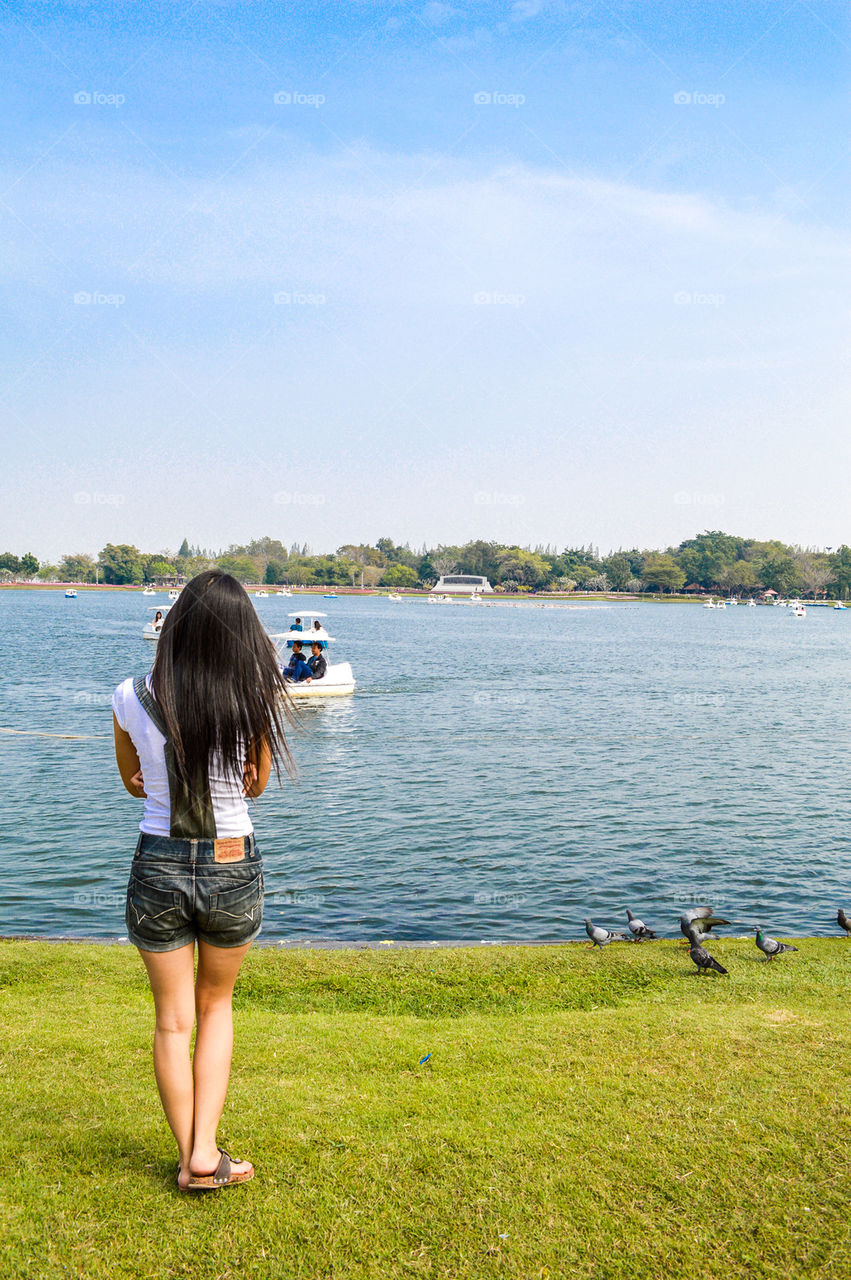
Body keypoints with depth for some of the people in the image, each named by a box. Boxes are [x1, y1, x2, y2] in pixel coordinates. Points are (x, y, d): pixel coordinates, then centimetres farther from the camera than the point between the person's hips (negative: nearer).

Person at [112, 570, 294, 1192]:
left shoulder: (132, 699, -11)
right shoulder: (255, 703, -14)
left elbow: (135, 782, 6)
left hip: (158, 867, 0)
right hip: (233, 868, 0)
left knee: (173, 1021, 17)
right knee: (216, 1006, 23)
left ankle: (190, 1161, 27)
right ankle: (207, 1152, 19)